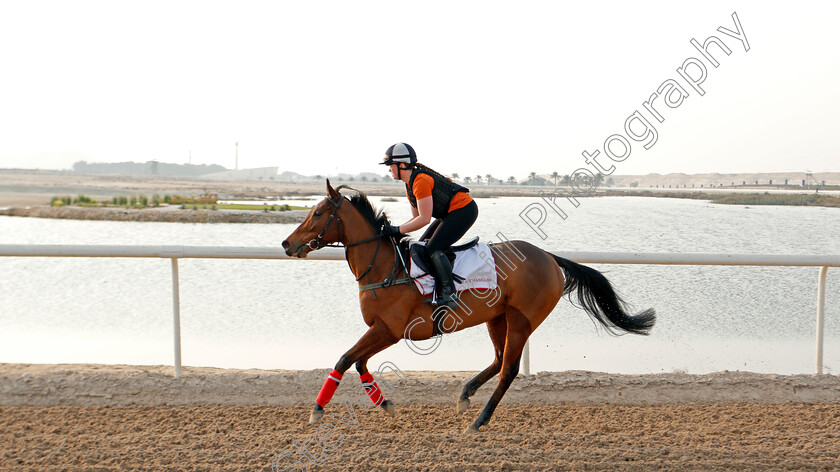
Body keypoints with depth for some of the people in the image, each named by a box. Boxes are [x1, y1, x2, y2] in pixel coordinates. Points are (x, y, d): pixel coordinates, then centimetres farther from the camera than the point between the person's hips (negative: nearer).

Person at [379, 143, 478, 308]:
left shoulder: (421, 180, -21)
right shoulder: (410, 185, 11)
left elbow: (424, 219, -24)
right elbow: (417, 218, 14)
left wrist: (397, 230, -19)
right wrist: (391, 229, 3)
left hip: (464, 210, -11)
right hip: (451, 213, 11)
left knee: (433, 248, -20)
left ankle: (449, 293, -19)